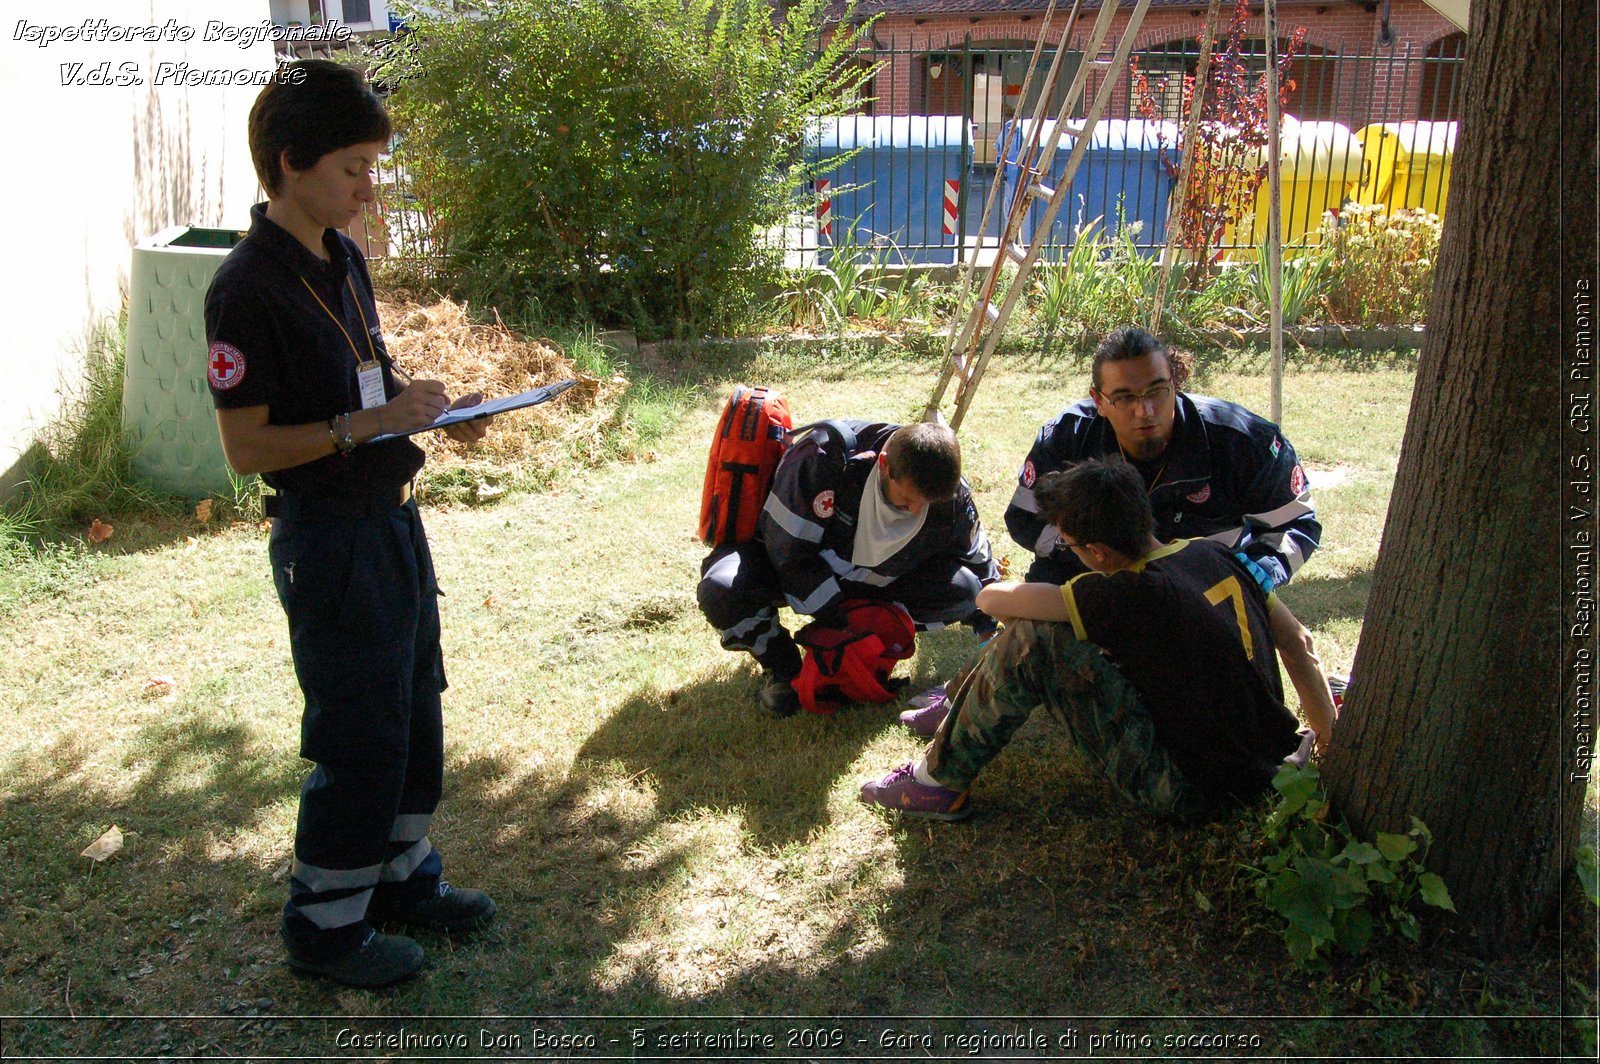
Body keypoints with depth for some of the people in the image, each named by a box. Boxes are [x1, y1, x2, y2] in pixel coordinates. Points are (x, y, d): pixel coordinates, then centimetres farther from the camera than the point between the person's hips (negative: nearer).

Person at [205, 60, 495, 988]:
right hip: (330, 537, -9)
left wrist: (431, 405, 1)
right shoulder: (249, 288, -19)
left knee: (415, 714, 19)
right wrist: (366, 424, -25)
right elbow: (247, 447, -20)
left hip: (392, 514, 9)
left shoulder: (344, 258, 7)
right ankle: (325, 927, 22)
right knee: (359, 738, 3)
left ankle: (403, 879, 38)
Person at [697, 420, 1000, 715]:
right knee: (720, 592, -36)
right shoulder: (823, 456, -35)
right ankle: (779, 665, -4)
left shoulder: (951, 495, -20)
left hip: (868, 580, 3)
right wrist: (840, 618, -26)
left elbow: (977, 559, 0)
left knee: (961, 592, -20)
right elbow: (790, 552, -28)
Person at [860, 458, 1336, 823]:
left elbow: (992, 598, -18)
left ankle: (940, 781, -3)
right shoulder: (1216, 555, -1)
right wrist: (1328, 733, 18)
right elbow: (1298, 644, 7)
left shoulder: (1132, 596, -23)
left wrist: (998, 593, 6)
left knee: (1031, 640, -16)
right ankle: (959, 705, 33)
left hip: (1193, 790, -9)